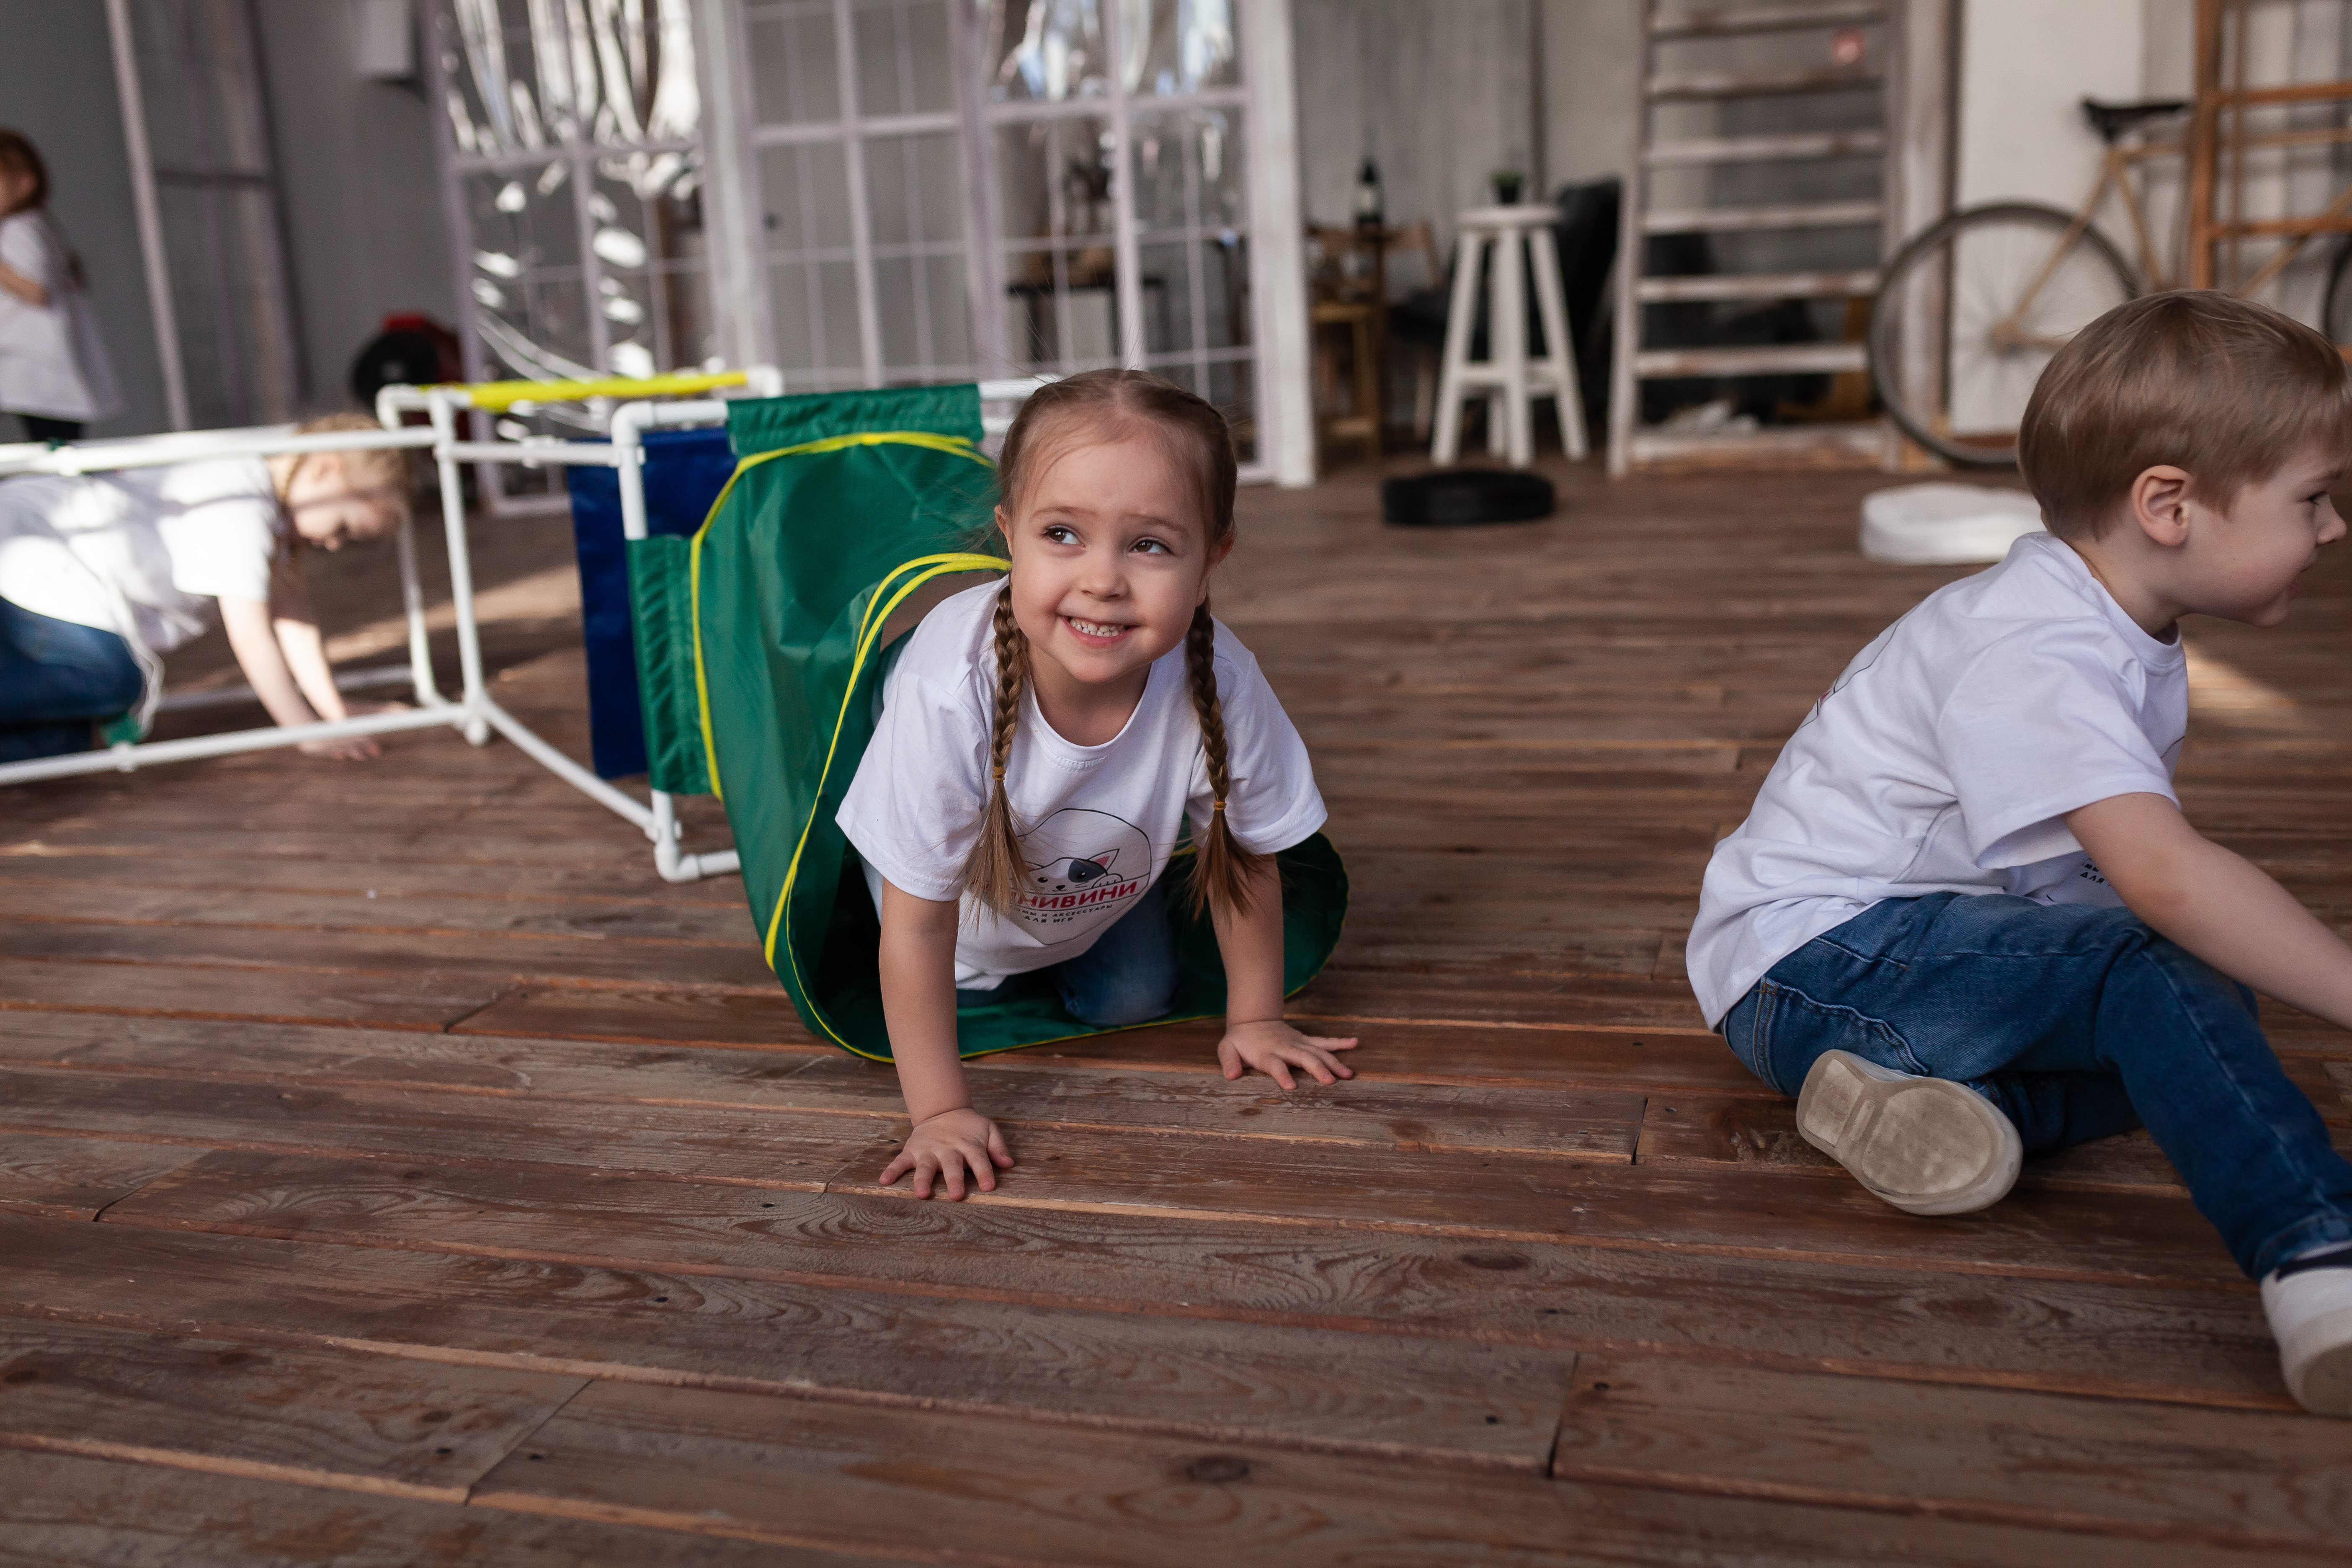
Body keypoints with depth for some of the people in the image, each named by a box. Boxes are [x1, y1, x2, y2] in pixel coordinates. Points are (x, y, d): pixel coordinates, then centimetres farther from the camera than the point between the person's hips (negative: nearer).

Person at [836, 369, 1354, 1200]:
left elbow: (1243, 859, -16)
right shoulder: (951, 692, -45)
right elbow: (916, 926, -33)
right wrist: (940, 1112, -29)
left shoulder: (1220, 683, -37)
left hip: (1100, 898, 2)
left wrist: (1254, 1019, -5)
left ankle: (1058, 969, 40)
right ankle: (982, 981, 31)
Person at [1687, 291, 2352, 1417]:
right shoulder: (2035, 660, -25)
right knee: (2151, 972, -28)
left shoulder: (2130, 642, 9)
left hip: (1915, 930, 10)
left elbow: (2141, 867, 17)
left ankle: (1940, 1092, -18)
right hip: (1808, 956, -10)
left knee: (2214, 1001, -3)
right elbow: (2161, 876, -37)